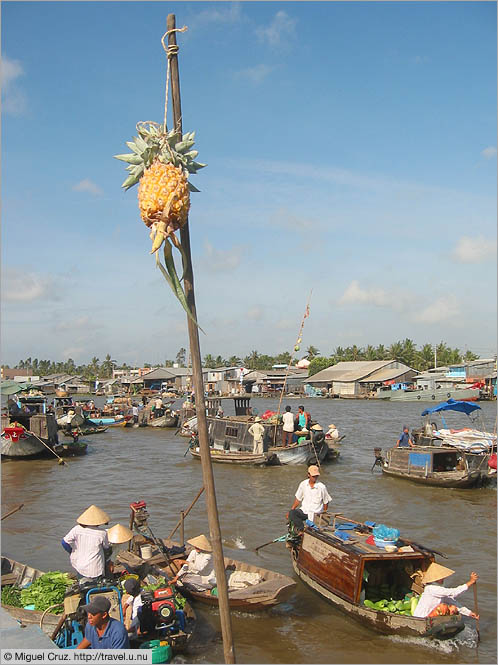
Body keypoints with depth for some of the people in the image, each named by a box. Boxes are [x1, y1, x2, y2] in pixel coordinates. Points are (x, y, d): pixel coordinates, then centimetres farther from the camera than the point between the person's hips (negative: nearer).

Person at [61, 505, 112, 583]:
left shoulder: (77, 529, -10)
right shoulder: (102, 533, -15)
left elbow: (64, 542, -5)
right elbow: (107, 548, 0)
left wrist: (72, 552, 12)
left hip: (78, 566, 4)